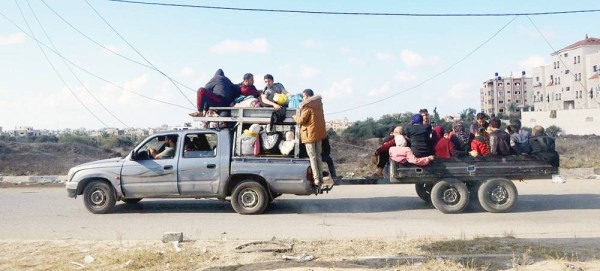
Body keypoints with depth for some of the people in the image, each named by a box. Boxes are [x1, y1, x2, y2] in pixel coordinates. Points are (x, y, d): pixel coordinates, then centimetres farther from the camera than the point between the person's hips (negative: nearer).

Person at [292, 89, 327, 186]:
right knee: (318, 156, 15)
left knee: (312, 157, -2)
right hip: (319, 133, 7)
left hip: (310, 134, -7)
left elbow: (301, 120, -16)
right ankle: (320, 177, 18)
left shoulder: (307, 107, -16)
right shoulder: (318, 104, 7)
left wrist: (295, 116, 4)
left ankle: (316, 179, -4)